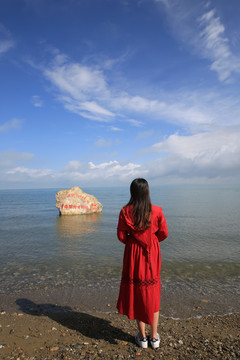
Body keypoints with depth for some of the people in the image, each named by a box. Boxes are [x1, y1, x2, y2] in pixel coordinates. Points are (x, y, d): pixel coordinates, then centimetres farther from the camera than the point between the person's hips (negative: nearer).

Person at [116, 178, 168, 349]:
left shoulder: (125, 211, -13)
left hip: (133, 255, 0)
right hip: (152, 254, 1)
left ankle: (142, 337, 29)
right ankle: (154, 337, 30)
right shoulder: (157, 211, -13)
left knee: (136, 294, 15)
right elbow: (164, 233, -3)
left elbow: (121, 236, -7)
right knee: (152, 294, 17)